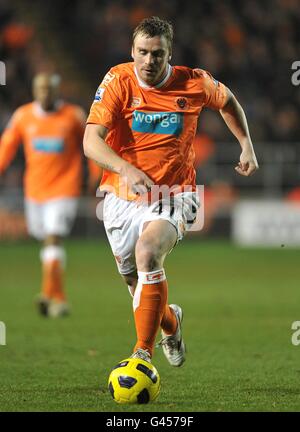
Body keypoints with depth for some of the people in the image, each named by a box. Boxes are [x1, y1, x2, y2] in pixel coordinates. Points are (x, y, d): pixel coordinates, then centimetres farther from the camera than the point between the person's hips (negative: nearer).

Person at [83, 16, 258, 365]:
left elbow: (227, 101, 18)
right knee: (136, 283, 12)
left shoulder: (195, 84, -7)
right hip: (123, 197, 2)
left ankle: (143, 352, -28)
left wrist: (246, 145, 13)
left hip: (174, 196, -2)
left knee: (147, 253, -31)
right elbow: (91, 141, -21)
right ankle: (170, 323, 47)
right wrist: (127, 170, -38)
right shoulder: (118, 81, -11)